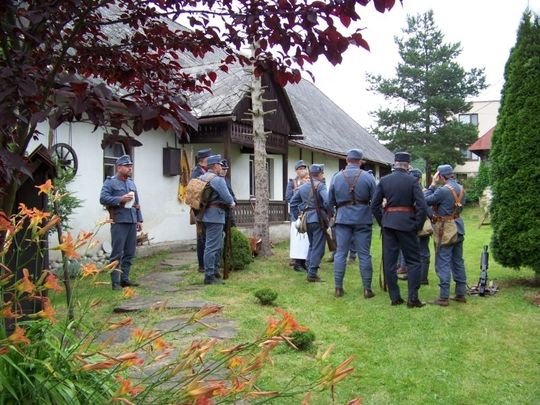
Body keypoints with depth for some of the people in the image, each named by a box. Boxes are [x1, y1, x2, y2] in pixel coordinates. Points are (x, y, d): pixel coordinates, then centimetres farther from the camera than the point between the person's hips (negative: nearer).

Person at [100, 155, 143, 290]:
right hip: (119, 222, -7)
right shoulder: (110, 182, -1)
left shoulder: (131, 183, 19)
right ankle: (115, 282, 0)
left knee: (129, 253, 10)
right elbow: (103, 198, -13)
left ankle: (125, 279, 19)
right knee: (117, 253, -5)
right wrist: (121, 199, -18)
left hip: (132, 222, 7)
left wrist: (139, 220, 17)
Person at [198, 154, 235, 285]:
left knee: (217, 245, 19)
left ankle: (215, 271, 27)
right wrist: (231, 203, 5)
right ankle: (209, 276, -1)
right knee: (212, 246, -5)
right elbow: (228, 198, -18)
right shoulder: (218, 180, -14)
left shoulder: (201, 178, 12)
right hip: (215, 216, -9)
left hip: (205, 215, 9)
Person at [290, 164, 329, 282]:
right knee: (318, 247, -1)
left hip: (307, 219, 7)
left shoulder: (302, 187, 13)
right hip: (319, 219, -7)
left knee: (312, 245, 21)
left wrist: (297, 217, 19)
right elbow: (327, 201, -22)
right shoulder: (320, 185, -8)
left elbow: (293, 202, 16)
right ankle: (312, 273, -2)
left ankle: (309, 270, 23)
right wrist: (330, 214, -9)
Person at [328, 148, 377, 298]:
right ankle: (367, 289, 10)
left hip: (343, 219, 1)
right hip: (363, 220, -1)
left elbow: (330, 202, 8)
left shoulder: (337, 177, 2)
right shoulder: (367, 177, -4)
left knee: (340, 253, 7)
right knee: (364, 254, 5)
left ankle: (338, 288, 9)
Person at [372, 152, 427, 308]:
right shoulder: (412, 181, -5)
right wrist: (418, 225, 0)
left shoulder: (384, 180, 3)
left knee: (389, 261, 8)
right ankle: (412, 298, 3)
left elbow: (374, 205, 2)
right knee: (413, 261, 7)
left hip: (388, 223, 3)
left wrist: (382, 222, 11)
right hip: (406, 223, -3)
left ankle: (395, 297, 12)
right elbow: (422, 206, -11)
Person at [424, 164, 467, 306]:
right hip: (458, 228, 8)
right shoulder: (460, 189, 7)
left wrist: (433, 184, -6)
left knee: (443, 263, -4)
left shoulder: (442, 190, -19)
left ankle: (443, 297, -3)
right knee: (458, 261, 14)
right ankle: (461, 294, 22)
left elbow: (426, 201, -12)